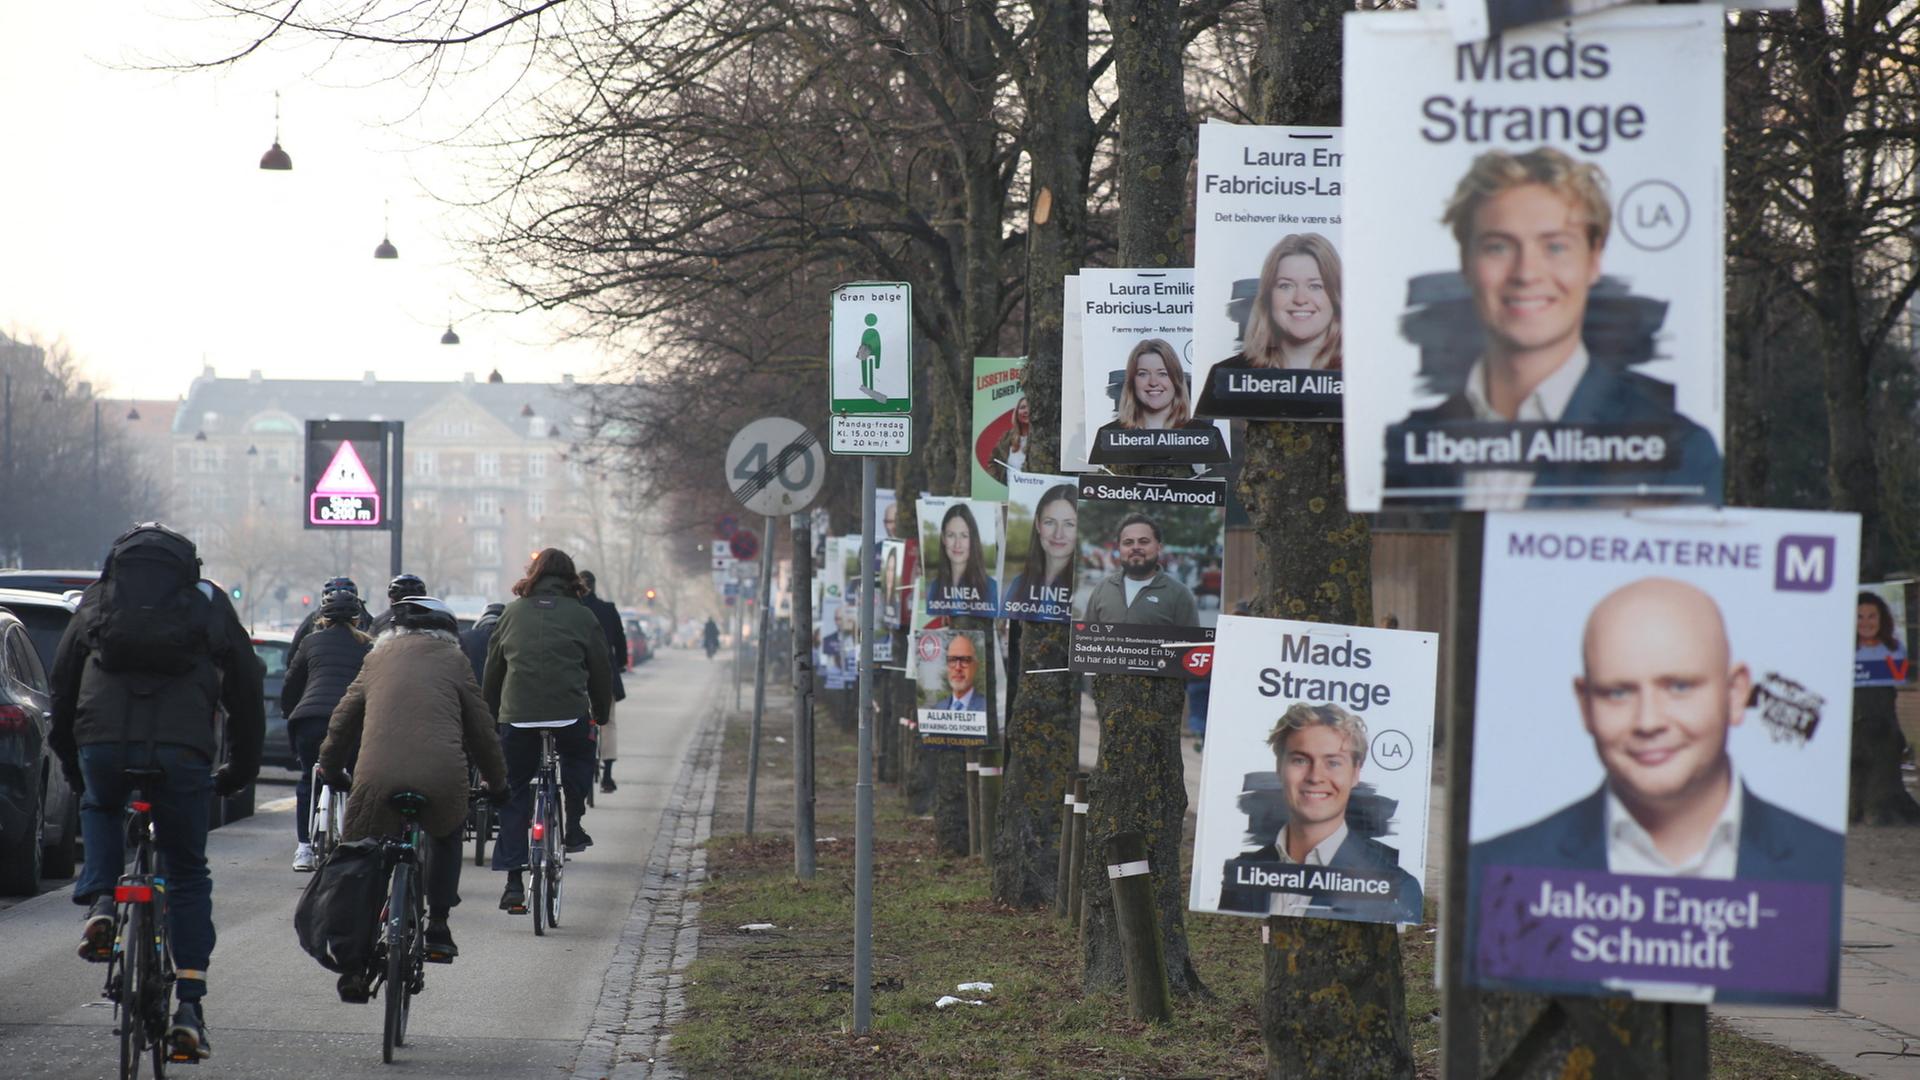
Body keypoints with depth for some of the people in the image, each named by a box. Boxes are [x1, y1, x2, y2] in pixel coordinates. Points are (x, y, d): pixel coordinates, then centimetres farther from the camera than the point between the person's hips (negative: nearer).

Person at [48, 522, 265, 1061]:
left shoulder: (98, 597, 23)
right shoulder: (209, 601, 22)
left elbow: (63, 680, 25)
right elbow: (246, 689, 22)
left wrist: (70, 762, 36)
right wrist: (240, 771, 32)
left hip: (102, 741, 1)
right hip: (182, 748, -1)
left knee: (100, 808, 36)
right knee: (189, 876, 14)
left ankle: (99, 903, 12)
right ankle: (190, 1006, 5)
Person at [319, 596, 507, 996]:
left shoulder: (378, 659, 24)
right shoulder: (452, 661, 18)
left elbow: (342, 720, 27)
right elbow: (481, 727, 19)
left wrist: (332, 771, 42)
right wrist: (497, 783, 31)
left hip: (377, 775, 0)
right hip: (442, 776, 0)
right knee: (445, 836, 31)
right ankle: (437, 926, 24)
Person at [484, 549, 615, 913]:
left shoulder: (514, 612, 12)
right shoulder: (580, 615, 6)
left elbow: (492, 667, 17)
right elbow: (601, 668, 10)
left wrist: (491, 713, 28)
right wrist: (601, 713, 24)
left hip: (517, 715, 1)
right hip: (570, 713, -1)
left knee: (514, 794, 8)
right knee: (578, 759, 32)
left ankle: (513, 881, 3)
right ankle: (573, 827, 20)